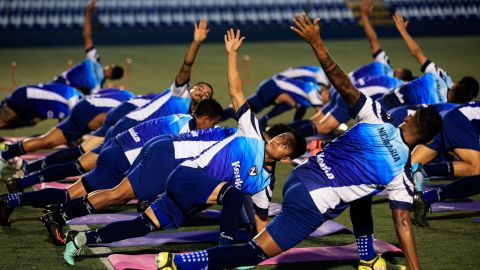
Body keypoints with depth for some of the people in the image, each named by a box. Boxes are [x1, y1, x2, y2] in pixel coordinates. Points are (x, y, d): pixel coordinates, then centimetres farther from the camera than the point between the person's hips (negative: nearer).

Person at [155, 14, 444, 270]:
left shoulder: (377, 120, 1)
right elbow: (403, 223, -2)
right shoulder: (402, 173, -4)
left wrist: (316, 42, -8)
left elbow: (343, 84, -8)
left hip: (298, 178, 6)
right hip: (312, 205, -6)